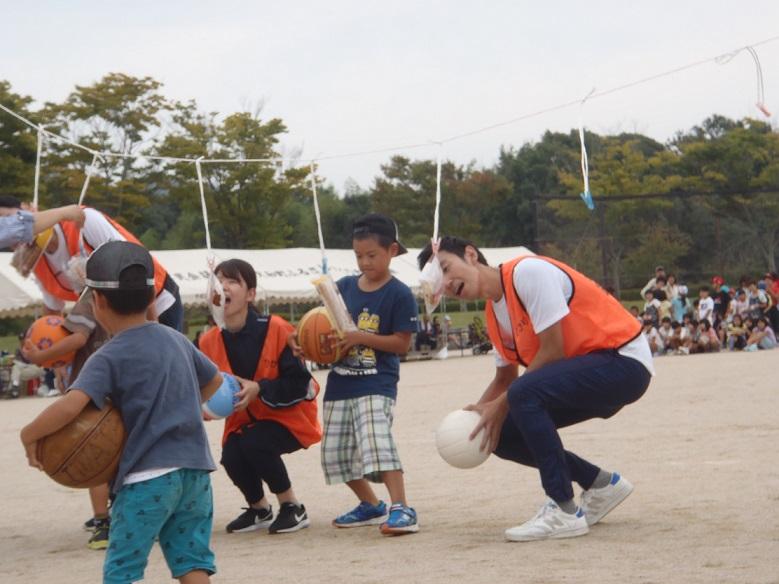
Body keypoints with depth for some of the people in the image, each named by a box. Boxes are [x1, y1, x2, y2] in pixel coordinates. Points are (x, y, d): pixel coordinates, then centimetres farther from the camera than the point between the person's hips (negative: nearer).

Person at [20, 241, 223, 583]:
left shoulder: (109, 358, -10)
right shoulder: (177, 341, 10)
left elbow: (69, 406, -26)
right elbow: (214, 382, 27)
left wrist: (30, 435, -10)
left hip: (148, 477, -6)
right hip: (195, 469, 6)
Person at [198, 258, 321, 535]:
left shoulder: (276, 330, -20)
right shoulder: (209, 341, -7)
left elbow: (300, 384, -19)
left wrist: (259, 389, -31)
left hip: (286, 417, -4)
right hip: (242, 421, 4)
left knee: (255, 443, -31)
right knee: (231, 456, -23)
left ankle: (292, 507, -6)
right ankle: (259, 509, 11)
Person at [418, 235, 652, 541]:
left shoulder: (527, 272, -18)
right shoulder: (494, 313, 10)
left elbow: (553, 350, -21)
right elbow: (505, 378, 19)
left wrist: (502, 405, -15)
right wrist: (477, 414, 1)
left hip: (625, 359, -9)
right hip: (584, 374, 10)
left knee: (524, 394, -31)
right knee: (502, 433, 1)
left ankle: (565, 513, -22)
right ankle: (600, 484, 14)